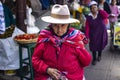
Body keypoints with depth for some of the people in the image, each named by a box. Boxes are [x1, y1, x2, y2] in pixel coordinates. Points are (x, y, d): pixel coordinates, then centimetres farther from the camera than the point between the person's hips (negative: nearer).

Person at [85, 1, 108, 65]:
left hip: (101, 33, 1)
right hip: (93, 35, -1)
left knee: (100, 45, 16)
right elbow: (87, 28, -10)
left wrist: (100, 10, -24)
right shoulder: (89, 17, -7)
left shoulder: (100, 14, -6)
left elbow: (106, 16, -29)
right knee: (93, 47, 1)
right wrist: (87, 37, -15)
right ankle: (94, 59, 20)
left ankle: (99, 55, 43)